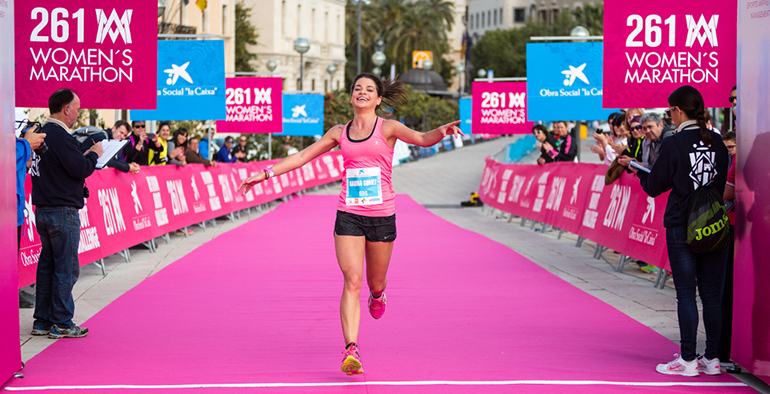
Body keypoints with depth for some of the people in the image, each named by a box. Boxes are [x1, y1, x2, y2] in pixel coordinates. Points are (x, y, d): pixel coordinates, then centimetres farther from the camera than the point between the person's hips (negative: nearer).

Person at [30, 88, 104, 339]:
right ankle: (61, 324, 1)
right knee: (66, 268, -2)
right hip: (62, 211, -9)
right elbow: (80, 170, -19)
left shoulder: (43, 134, 12)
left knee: (47, 266, 13)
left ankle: (42, 322, 17)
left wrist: (85, 156, 11)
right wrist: (94, 154, -3)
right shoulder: (60, 137, -17)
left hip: (43, 211, 9)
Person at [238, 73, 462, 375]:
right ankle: (351, 351, -18)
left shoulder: (388, 128, 0)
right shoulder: (340, 133, 9)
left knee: (375, 281, 13)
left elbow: (422, 139, -16)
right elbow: (303, 156, 14)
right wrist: (266, 173, 10)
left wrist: (441, 131, -38)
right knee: (352, 281, -12)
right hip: (348, 215, 1)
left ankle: (377, 295, 53)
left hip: (382, 216, -1)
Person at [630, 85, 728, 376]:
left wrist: (639, 171, 17)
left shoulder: (673, 144, -10)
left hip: (681, 226, -4)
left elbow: (655, 187, -1)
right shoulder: (717, 142, 4)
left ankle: (688, 361, 1)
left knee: (686, 294, -1)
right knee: (712, 294, 7)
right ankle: (712, 359, 12)